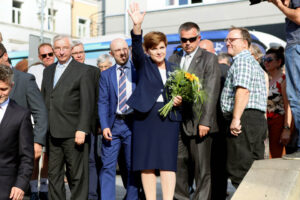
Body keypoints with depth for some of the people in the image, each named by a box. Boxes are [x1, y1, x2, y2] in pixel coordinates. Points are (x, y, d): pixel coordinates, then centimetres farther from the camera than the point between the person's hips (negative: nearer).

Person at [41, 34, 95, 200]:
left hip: (73, 134, -6)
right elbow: (44, 99, 19)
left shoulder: (83, 71, -2)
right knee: (54, 174, 10)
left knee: (77, 176, 0)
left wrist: (82, 130, -15)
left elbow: (87, 104, -7)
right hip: (52, 134, 6)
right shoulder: (48, 71, 17)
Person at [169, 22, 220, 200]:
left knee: (202, 168, 0)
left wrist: (205, 122, -14)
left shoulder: (209, 58, 0)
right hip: (177, 121, 5)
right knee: (179, 166, 9)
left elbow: (211, 92, -7)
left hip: (197, 121, -4)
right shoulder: (173, 59, 16)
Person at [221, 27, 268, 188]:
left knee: (239, 170, -11)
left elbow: (243, 90, -19)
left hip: (245, 119, -10)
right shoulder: (253, 62, 27)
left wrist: (236, 119, -23)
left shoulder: (242, 60, -6)